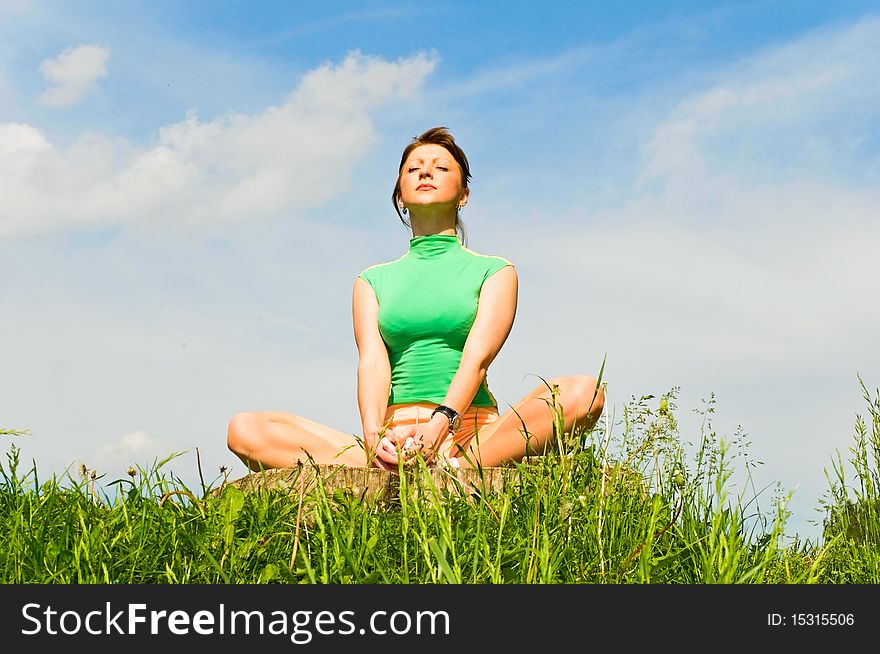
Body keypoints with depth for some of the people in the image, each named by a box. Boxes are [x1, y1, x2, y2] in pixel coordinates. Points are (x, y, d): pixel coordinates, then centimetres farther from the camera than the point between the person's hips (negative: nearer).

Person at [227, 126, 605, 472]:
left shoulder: (495, 271, 14)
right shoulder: (374, 280, 19)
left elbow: (477, 358, -4)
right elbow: (373, 363, 1)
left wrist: (440, 424, -25)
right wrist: (374, 438, -20)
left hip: (471, 433, -1)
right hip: (395, 438, 2)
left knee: (583, 391, -29)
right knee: (246, 429, -19)